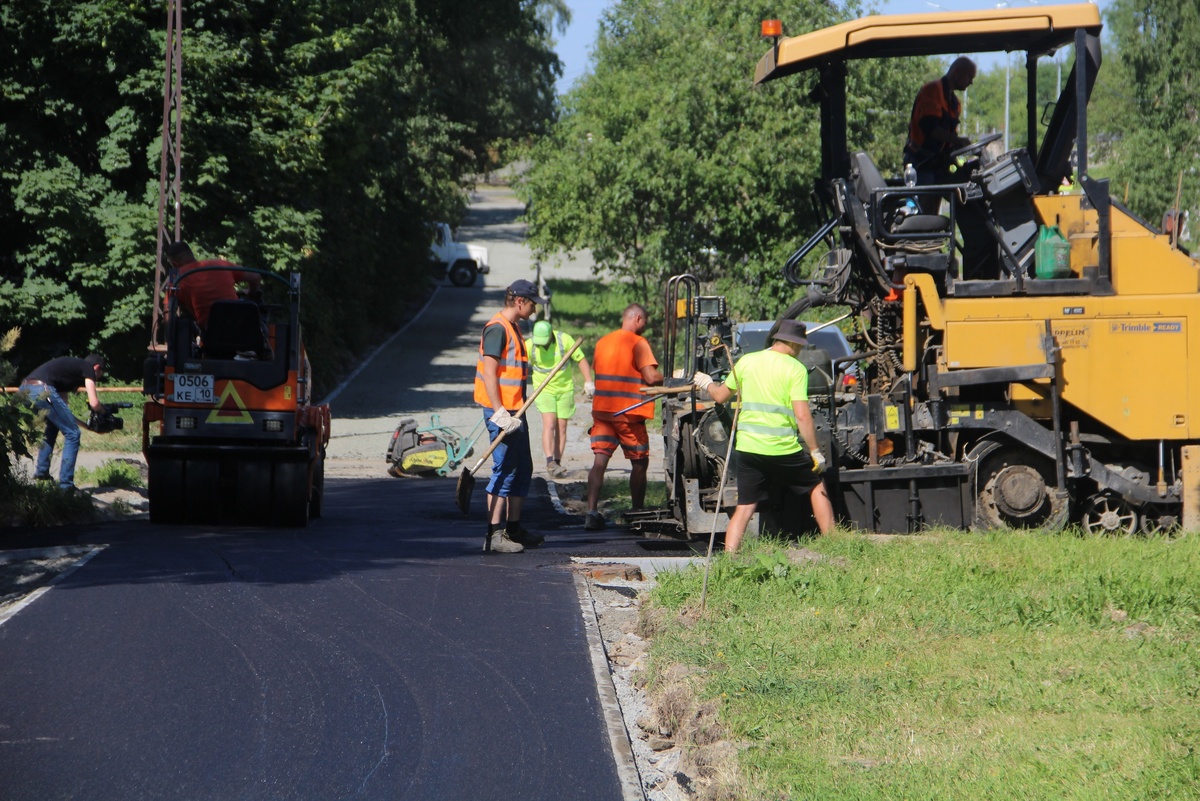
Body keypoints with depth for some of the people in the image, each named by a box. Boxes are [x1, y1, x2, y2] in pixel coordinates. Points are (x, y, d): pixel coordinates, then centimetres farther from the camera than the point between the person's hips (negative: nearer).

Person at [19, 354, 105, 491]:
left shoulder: (71, 366, 35)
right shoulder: (88, 368, 13)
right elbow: (94, 403, 3)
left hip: (25, 387, 9)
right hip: (41, 389, -9)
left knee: (51, 427, 33)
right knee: (72, 434, 4)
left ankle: (41, 471, 30)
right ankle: (65, 485, 3)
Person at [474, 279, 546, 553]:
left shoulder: (512, 329, 17)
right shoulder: (497, 329, -14)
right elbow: (489, 373, -20)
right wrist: (499, 412, -25)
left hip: (514, 410, 10)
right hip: (501, 410, -10)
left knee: (522, 469, 15)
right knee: (504, 470, -10)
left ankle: (514, 528, 22)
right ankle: (494, 535, -10)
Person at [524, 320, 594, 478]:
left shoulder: (564, 340, -12)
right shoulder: (529, 345, -12)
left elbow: (581, 359, -4)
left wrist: (588, 381, -12)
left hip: (565, 389, 2)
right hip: (544, 390, -2)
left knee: (561, 427, 2)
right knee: (549, 424, -17)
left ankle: (557, 462, 8)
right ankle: (550, 462, -24)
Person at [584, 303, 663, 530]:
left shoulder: (602, 341, 12)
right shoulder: (638, 343, -9)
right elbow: (651, 377, -16)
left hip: (601, 410, 5)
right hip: (628, 414, -5)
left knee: (599, 460, -1)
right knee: (639, 463, 9)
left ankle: (591, 512, -14)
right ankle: (637, 513, 14)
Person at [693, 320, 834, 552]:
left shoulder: (747, 361, 7)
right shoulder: (795, 369, -5)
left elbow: (721, 396, 19)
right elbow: (802, 416, -12)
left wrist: (707, 384, 41)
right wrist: (815, 452, -5)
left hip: (748, 447, 3)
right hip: (784, 450, -3)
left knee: (744, 507, 8)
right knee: (816, 487, 18)